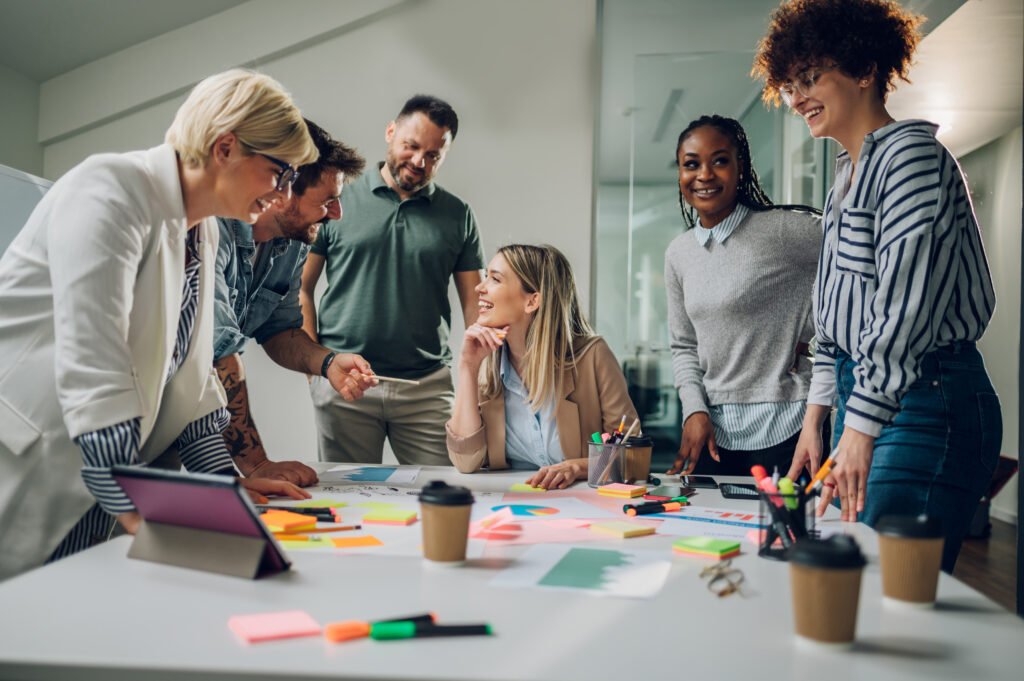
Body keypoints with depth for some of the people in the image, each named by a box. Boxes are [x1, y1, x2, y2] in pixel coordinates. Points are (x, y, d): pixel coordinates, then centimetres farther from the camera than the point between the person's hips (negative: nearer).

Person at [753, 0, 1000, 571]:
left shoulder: (911, 154, -9)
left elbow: (905, 305, -18)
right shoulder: (847, 180, 19)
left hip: (927, 401, -9)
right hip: (865, 397, 9)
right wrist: (816, 421, 16)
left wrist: (860, 428, -20)